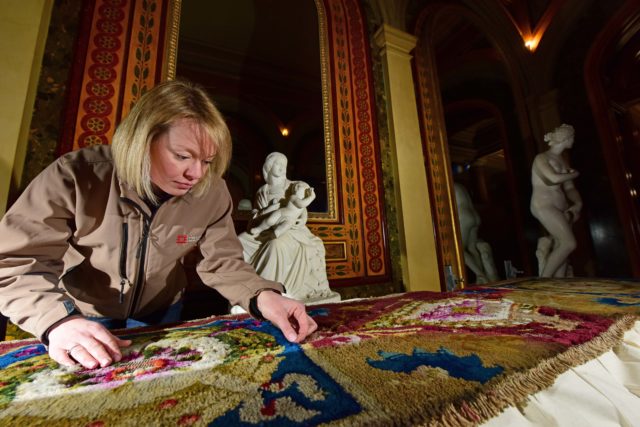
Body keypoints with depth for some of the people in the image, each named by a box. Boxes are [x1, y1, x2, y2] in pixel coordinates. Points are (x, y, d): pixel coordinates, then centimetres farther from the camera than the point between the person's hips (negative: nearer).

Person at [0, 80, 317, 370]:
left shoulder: (211, 193, -23)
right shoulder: (76, 177, -27)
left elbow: (223, 262, -21)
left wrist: (262, 296, -40)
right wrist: (58, 320, -42)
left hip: (158, 313, 3)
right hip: (81, 317, -1)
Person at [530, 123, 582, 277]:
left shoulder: (562, 161, 19)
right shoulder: (541, 158, -5)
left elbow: (569, 188, 17)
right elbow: (555, 178, -21)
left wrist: (578, 204, -1)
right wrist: (574, 174, -1)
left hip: (561, 207, 8)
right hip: (543, 206, -8)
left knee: (561, 248, 3)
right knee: (569, 243, -17)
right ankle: (543, 280, -6)